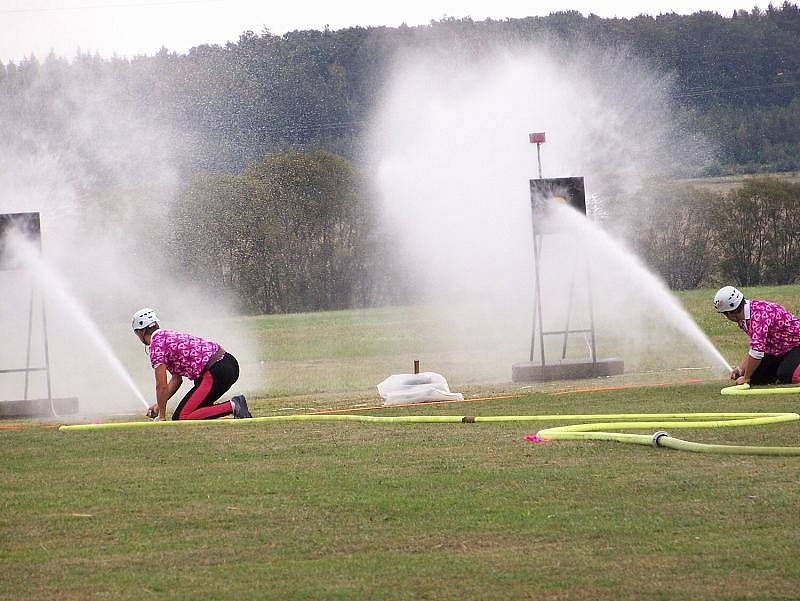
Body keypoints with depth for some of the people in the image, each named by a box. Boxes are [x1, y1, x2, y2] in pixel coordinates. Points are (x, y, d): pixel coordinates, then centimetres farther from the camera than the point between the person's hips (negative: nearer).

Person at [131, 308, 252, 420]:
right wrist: (159, 404, 26)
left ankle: (232, 406, -19)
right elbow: (176, 380, 27)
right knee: (194, 409, 23)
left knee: (180, 418, -10)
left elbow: (161, 386, -6)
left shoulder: (156, 345, -5)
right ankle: (235, 405, 4)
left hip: (215, 371, -10)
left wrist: (162, 416, 3)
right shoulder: (168, 336, 24)